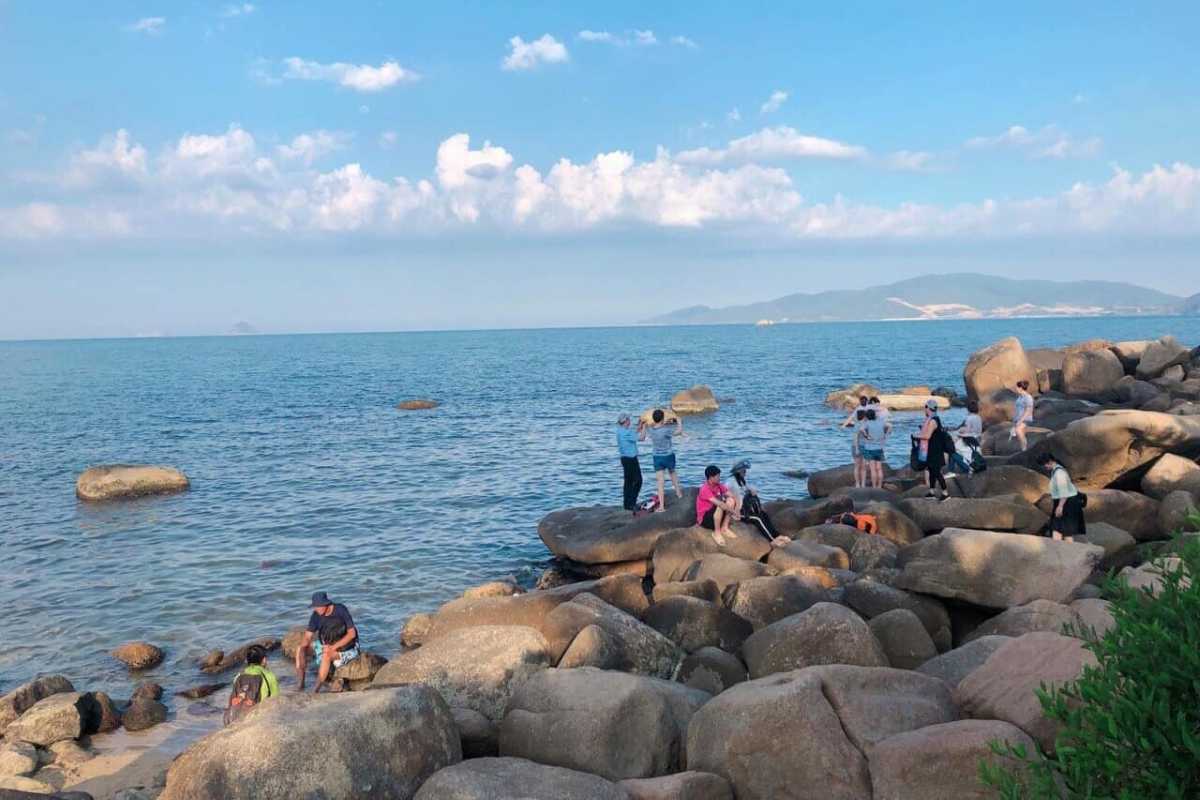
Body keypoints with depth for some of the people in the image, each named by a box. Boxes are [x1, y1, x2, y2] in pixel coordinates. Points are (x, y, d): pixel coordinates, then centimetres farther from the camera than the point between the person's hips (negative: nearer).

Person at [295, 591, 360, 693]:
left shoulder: (341, 610, -23)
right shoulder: (316, 616, -8)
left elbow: (352, 633, -22)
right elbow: (307, 638, -9)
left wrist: (334, 647, -31)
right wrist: (301, 652, -27)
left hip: (347, 648, -7)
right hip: (328, 645, 7)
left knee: (327, 655, -36)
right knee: (299, 649, -3)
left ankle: (315, 690, -32)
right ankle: (300, 687, -8)